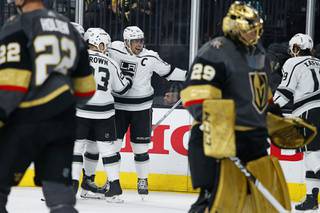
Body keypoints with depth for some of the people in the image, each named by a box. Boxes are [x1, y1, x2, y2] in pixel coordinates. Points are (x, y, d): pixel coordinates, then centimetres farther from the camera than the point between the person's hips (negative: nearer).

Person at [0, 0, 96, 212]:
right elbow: (85, 88, 21)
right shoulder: (69, 28, 17)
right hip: (64, 122, 6)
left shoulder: (17, 26, -4)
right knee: (60, 195, 4)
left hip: (27, 121, -6)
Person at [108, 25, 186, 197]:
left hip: (141, 107, 0)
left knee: (140, 145, 3)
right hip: (117, 104, 1)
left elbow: (167, 71, 4)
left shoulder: (150, 57, -6)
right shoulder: (114, 50, -7)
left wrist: (188, 75, 0)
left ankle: (142, 180, 17)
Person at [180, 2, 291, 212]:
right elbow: (198, 98, -21)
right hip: (217, 138, -9)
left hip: (254, 139, 9)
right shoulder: (215, 51, -12)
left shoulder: (257, 52, 17)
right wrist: (216, 130, -30)